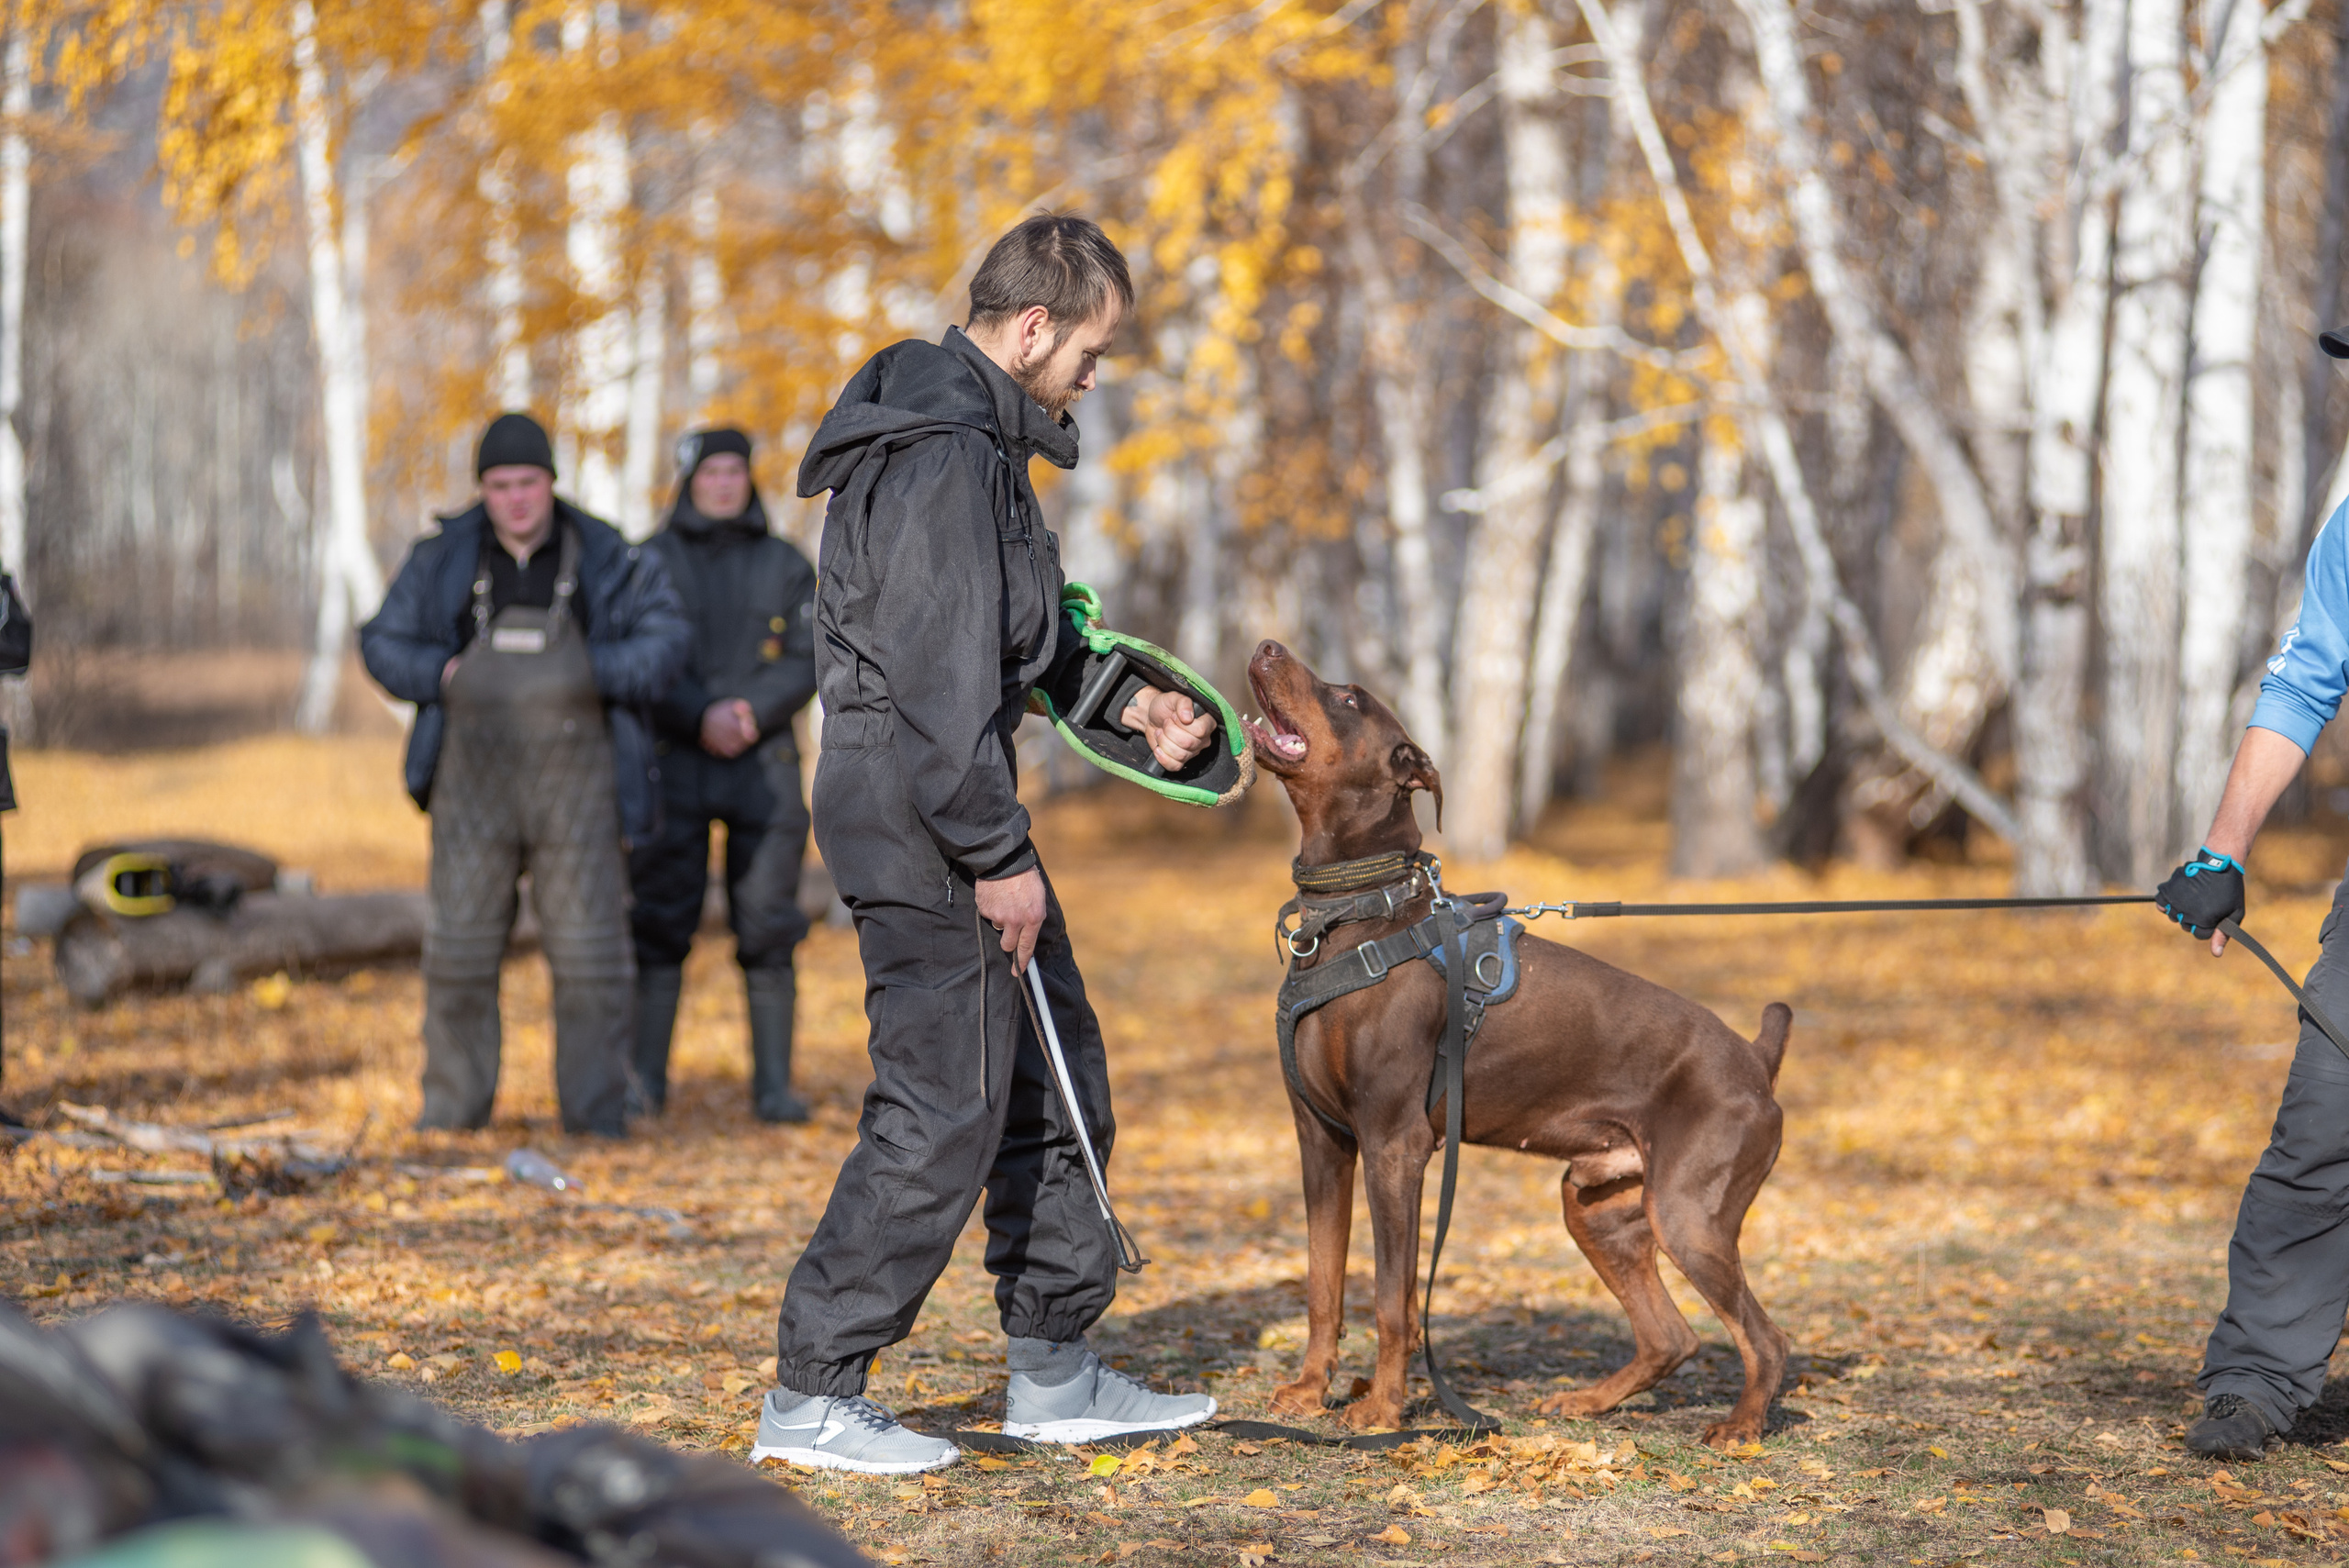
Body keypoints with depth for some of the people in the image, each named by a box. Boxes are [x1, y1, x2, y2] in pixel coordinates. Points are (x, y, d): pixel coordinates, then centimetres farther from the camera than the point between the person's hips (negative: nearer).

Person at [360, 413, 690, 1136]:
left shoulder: (603, 559, 0)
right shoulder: (445, 558, 3)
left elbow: (668, 636, -1)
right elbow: (384, 643, 8)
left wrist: (592, 673, -15)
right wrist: (444, 674, -10)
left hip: (575, 776, -1)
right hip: (476, 774, 1)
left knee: (590, 952, -3)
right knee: (461, 948, 1)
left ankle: (596, 1111, 6)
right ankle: (455, 1105, 13)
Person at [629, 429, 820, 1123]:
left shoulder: (785, 565, 10)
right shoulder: (650, 562, 6)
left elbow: (808, 660, 3)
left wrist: (753, 711, -15)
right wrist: (701, 717, -17)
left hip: (762, 761, 1)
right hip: (673, 761, -1)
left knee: (767, 927, -2)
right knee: (661, 922, -2)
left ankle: (774, 1083, 1)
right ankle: (645, 1077, 4)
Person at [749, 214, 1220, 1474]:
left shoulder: (972, 429, 16)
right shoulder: (945, 451, -18)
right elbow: (941, 674, -23)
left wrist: (1124, 704, 16)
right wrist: (997, 855, -20)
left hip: (943, 796, 11)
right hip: (918, 811, -11)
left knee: (1056, 1072, 15)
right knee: (944, 1107, -7)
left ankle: (1054, 1371, 23)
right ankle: (811, 1397, -1)